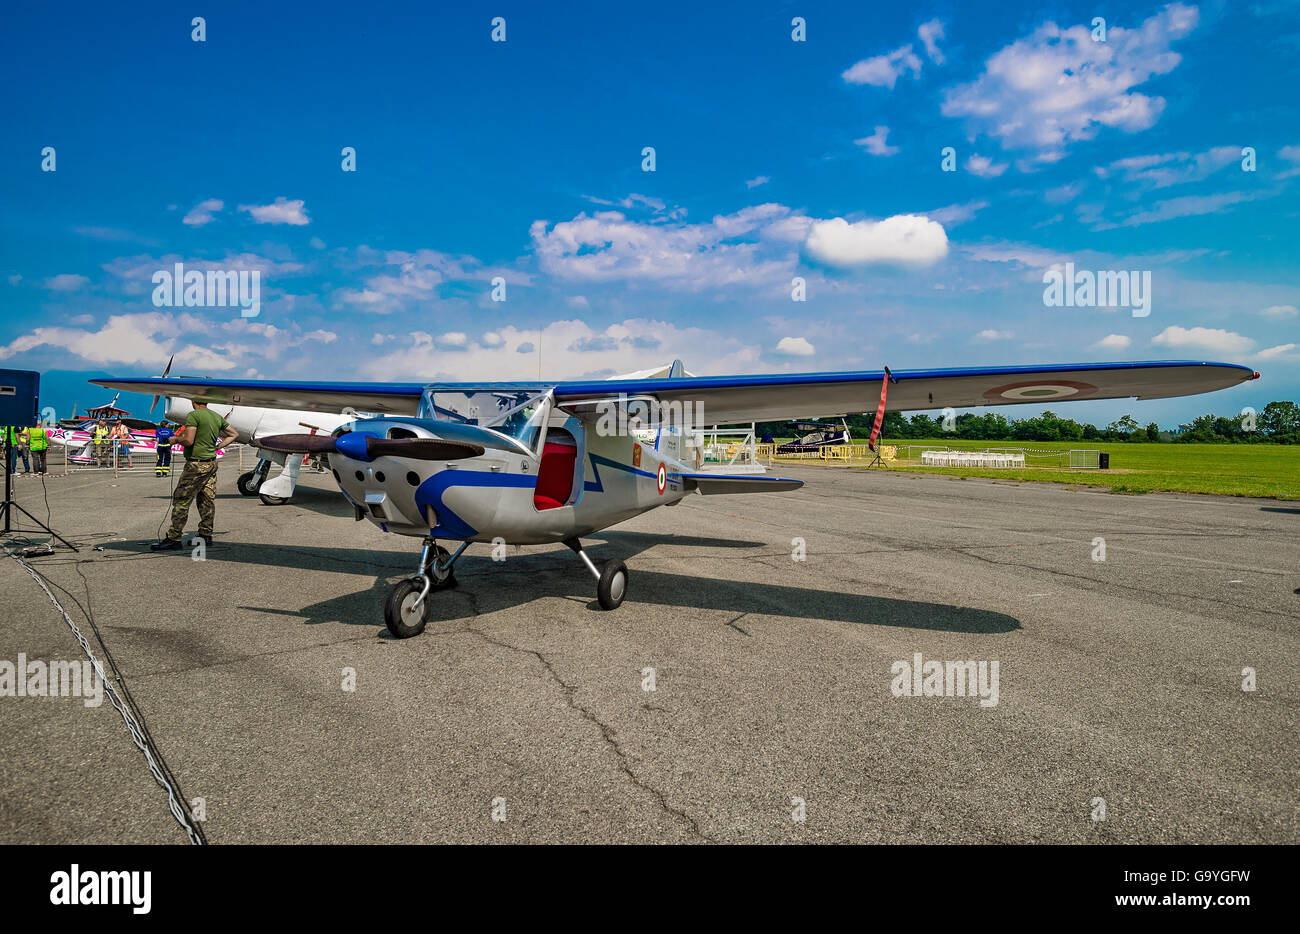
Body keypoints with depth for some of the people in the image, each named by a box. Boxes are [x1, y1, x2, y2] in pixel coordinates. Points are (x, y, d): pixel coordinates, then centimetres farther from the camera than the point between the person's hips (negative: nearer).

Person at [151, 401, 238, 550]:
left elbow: (188, 441, -21)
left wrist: (177, 438, -1)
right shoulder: (217, 416, 10)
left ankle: (174, 538, 3)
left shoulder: (193, 416, -13)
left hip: (196, 465, -8)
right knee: (207, 500, 11)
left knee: (181, 500, -1)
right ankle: (206, 535, 17)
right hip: (212, 463, 8)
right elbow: (234, 434, 19)